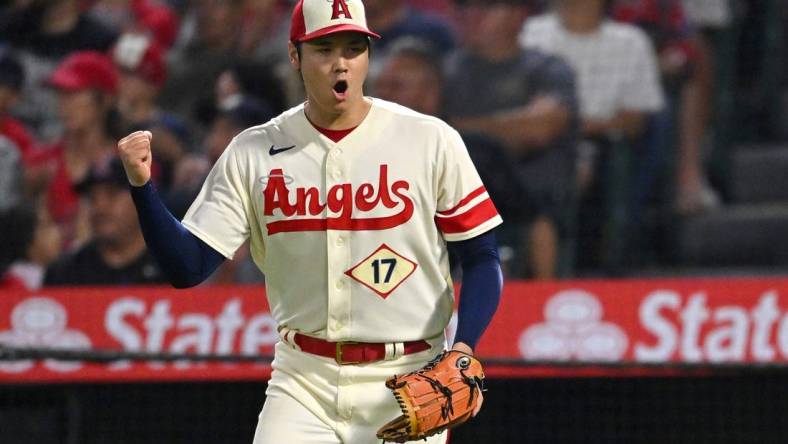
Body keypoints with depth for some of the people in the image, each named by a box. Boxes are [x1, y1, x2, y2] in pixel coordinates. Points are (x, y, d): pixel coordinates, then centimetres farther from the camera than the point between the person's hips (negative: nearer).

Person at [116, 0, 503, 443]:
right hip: (303, 384, 1)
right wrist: (142, 187, -17)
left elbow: (482, 260, -1)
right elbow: (187, 266, -1)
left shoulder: (430, 141, -2)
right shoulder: (253, 154, 3)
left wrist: (462, 351, -17)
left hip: (406, 385, -1)